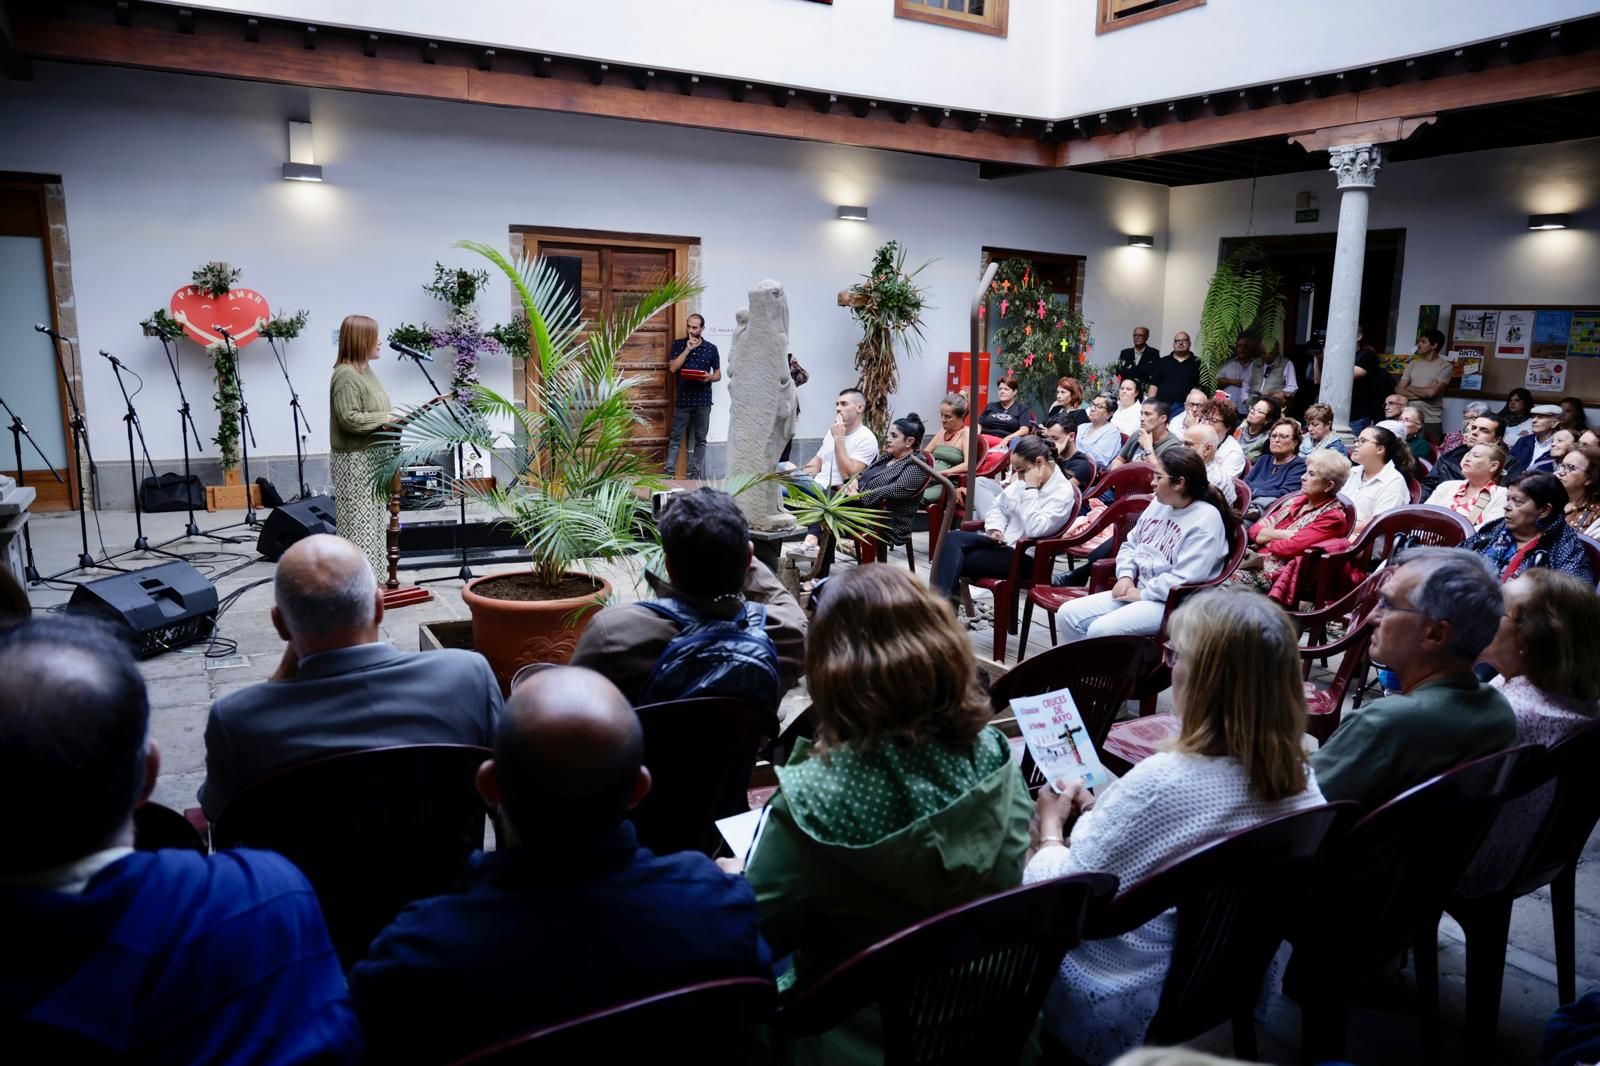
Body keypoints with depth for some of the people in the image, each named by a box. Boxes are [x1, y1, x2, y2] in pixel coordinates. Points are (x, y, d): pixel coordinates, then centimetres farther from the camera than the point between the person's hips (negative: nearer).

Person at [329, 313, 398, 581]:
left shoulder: (365, 370, 13)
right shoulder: (345, 375, -17)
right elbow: (349, 419, -24)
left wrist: (392, 418, 4)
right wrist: (385, 419, -18)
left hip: (373, 458, 10)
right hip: (355, 461, -10)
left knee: (374, 519, 14)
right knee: (358, 522, -5)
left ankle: (372, 577, 22)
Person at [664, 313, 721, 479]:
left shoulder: (711, 348, 4)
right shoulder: (678, 344, 4)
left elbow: (718, 374, 9)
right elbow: (672, 368, -7)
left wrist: (709, 378, -14)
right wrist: (688, 349, -11)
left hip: (703, 400, 0)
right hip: (683, 399, 0)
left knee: (700, 439, 4)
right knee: (675, 438, 0)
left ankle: (696, 475, 10)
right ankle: (669, 474, 2)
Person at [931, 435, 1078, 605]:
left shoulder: (1063, 492, -13)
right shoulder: (1024, 481, 9)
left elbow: (1035, 529, -25)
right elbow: (998, 505, 17)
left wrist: (1031, 489, -21)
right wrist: (995, 530, -2)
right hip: (1003, 542, 8)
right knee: (953, 538, -19)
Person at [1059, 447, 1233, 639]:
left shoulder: (1206, 520, -16)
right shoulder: (1159, 503, 11)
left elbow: (1185, 578, -24)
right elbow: (1131, 544, 19)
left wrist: (1142, 594, -15)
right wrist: (1126, 576, 1)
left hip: (1171, 603, -9)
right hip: (1137, 590, 9)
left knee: (1099, 631, -27)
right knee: (1069, 614, -4)